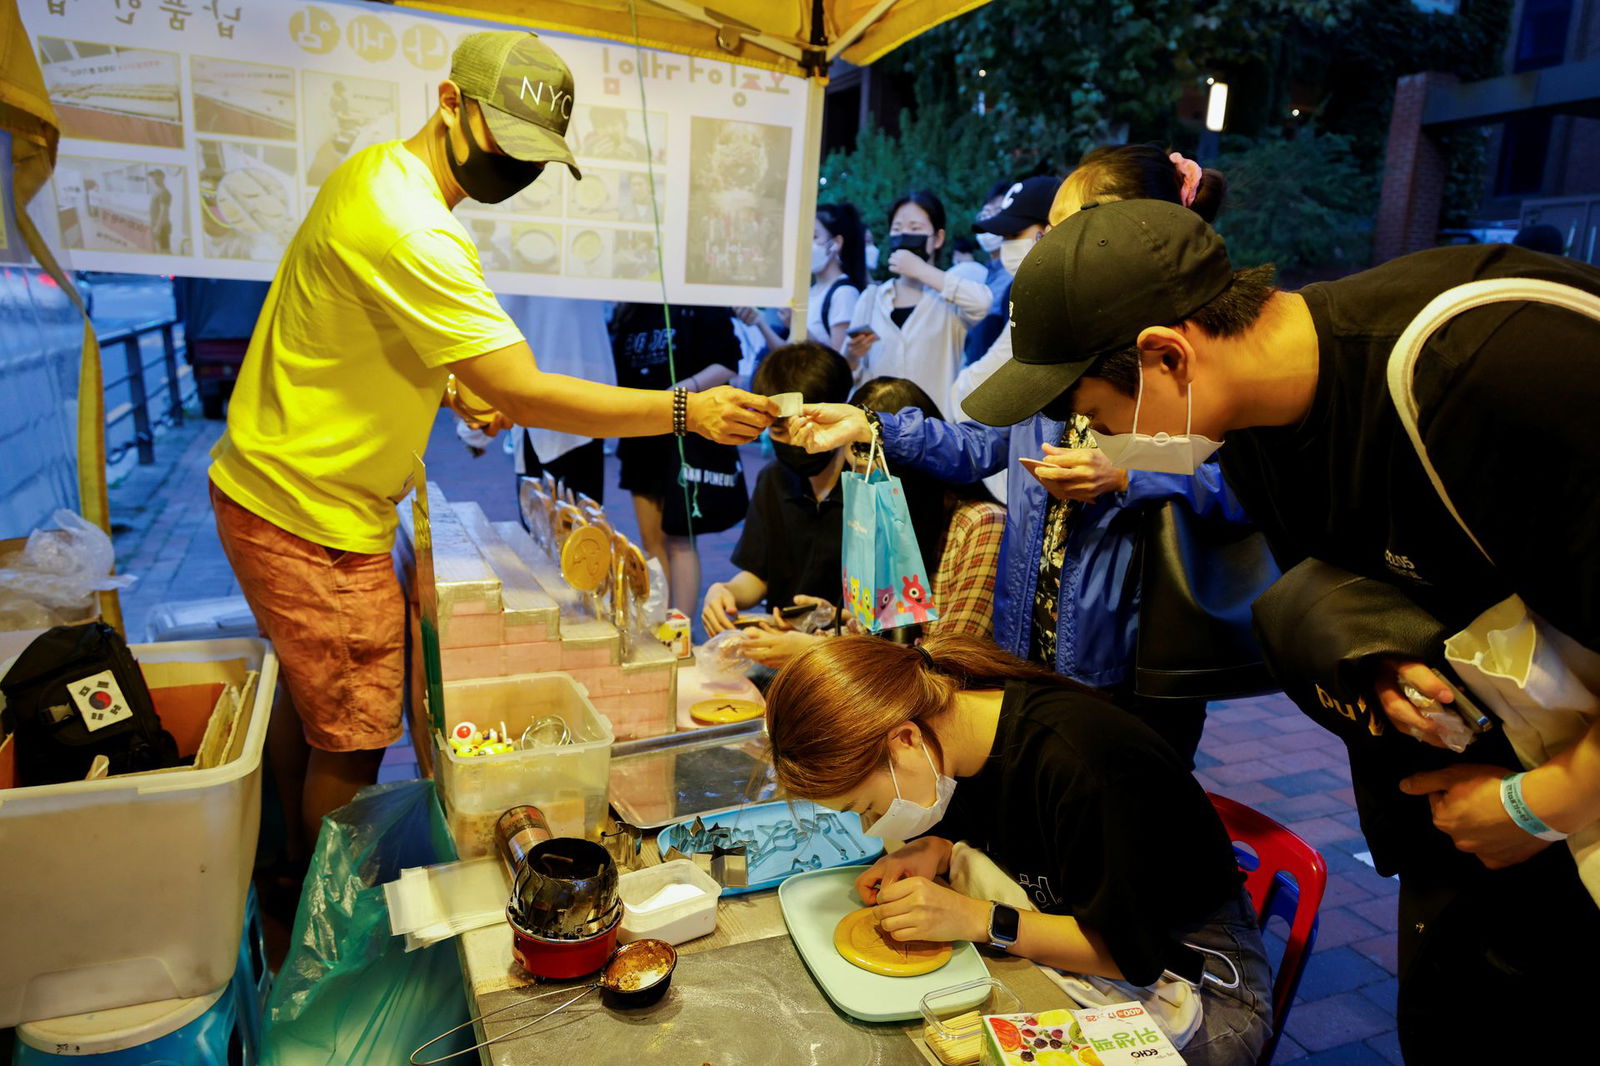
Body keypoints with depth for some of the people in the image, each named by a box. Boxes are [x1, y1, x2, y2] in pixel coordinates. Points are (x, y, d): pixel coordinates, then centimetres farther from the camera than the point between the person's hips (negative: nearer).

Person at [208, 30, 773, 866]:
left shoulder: (382, 172, 8)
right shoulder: (405, 224, -26)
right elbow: (525, 394, -29)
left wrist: (462, 390, 4)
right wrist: (684, 411, -27)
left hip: (272, 485, 11)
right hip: (312, 515, -10)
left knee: (306, 698, 24)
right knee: (353, 736, 3)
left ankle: (298, 865, 44)